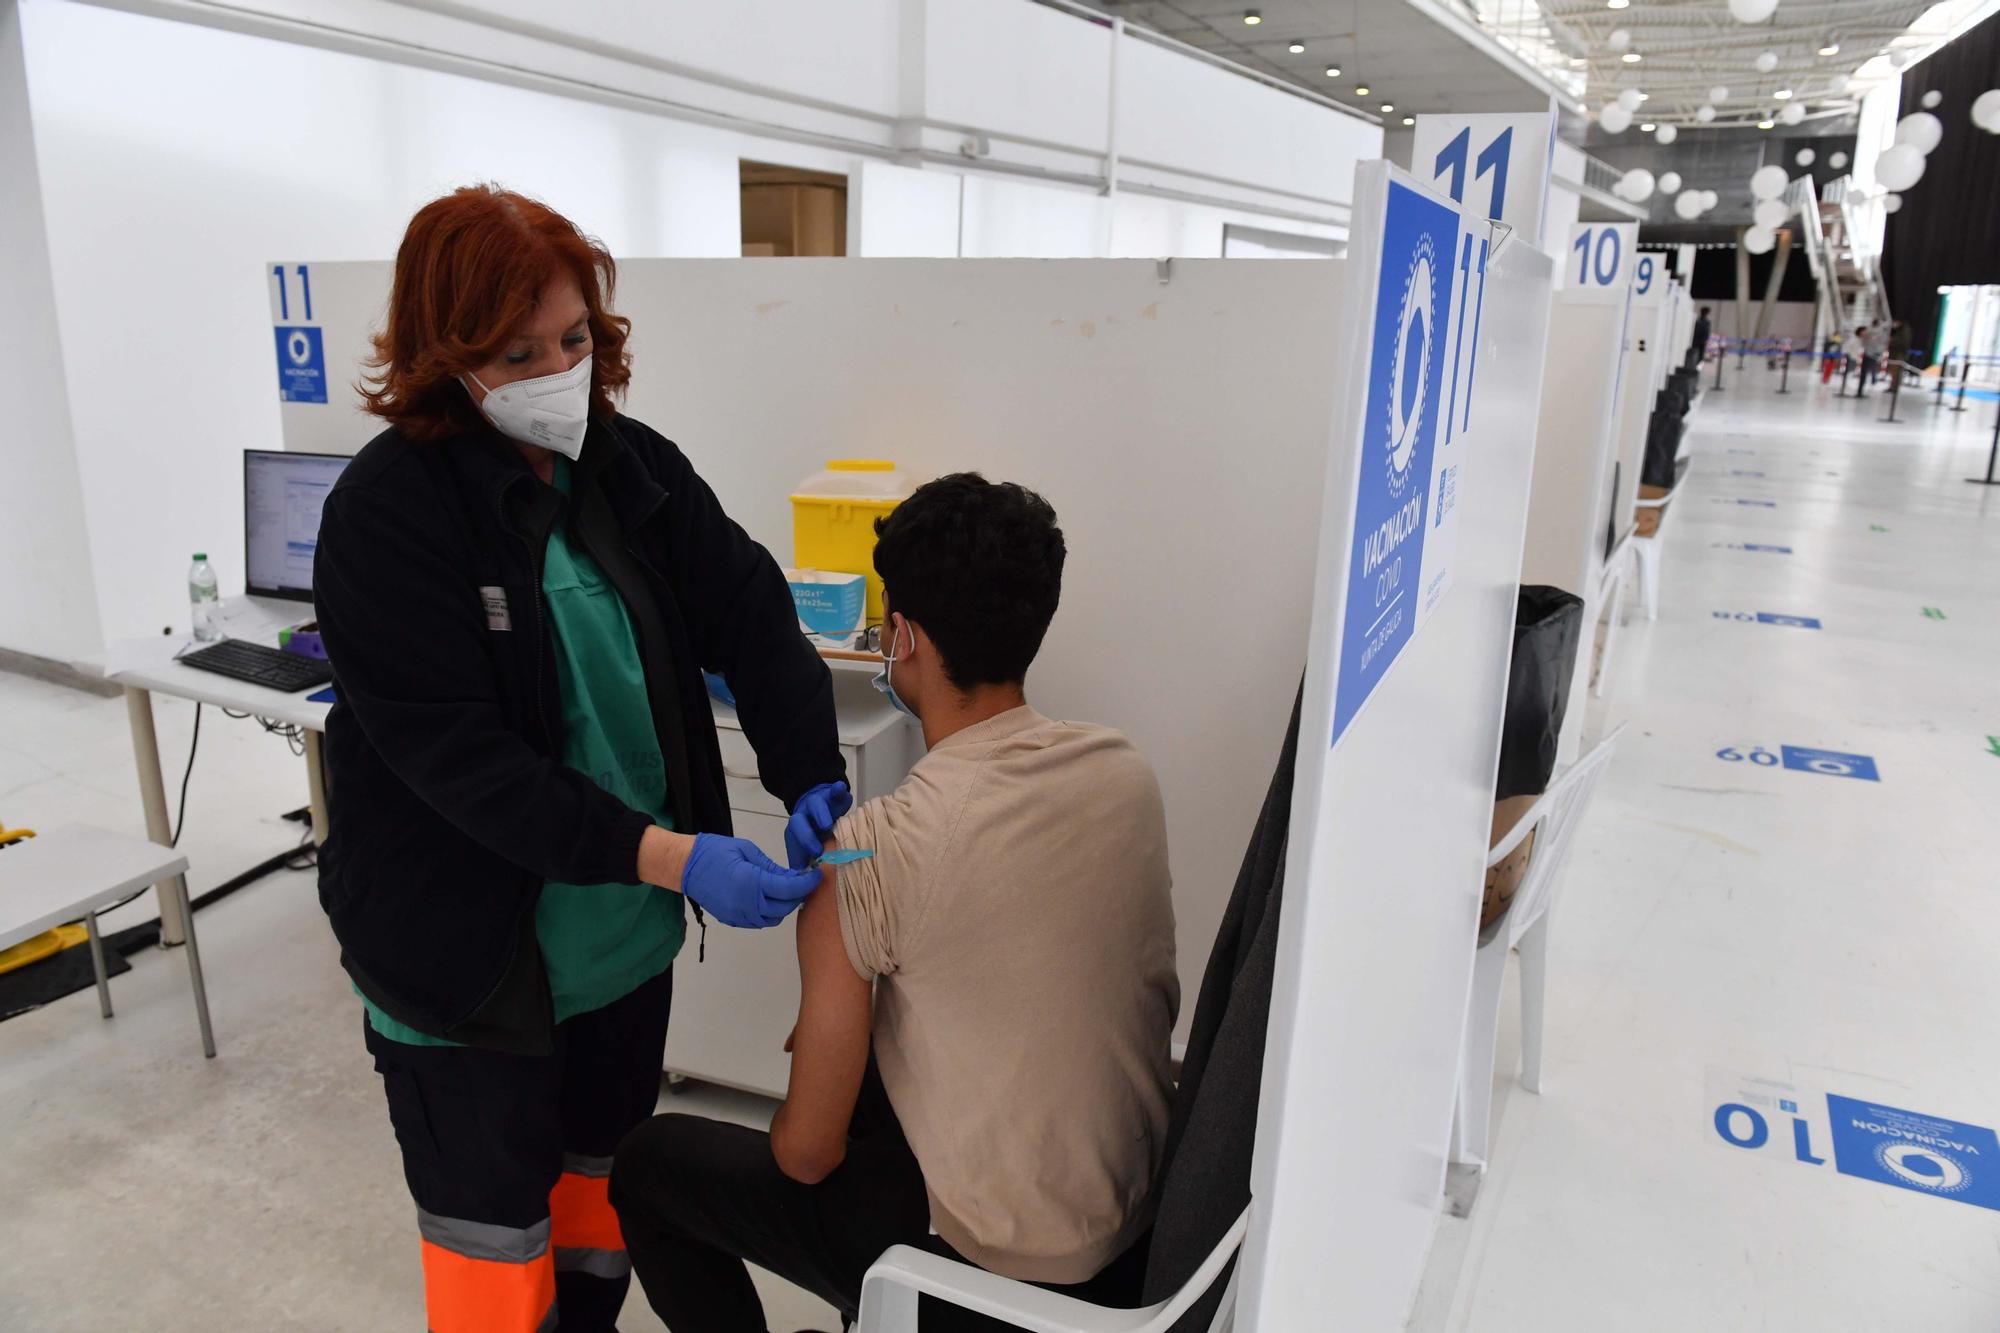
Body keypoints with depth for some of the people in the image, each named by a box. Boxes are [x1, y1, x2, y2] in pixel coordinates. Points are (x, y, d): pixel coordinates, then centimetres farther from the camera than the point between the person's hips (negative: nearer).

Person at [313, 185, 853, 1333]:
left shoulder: (635, 466, -1)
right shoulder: (388, 511, -18)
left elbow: (750, 611, -8)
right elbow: (454, 756, -24)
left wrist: (814, 780, -25)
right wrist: (672, 857, -31)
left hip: (629, 935, 5)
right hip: (470, 956, -5)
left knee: (605, 1175, 25)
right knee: (494, 1238, 12)